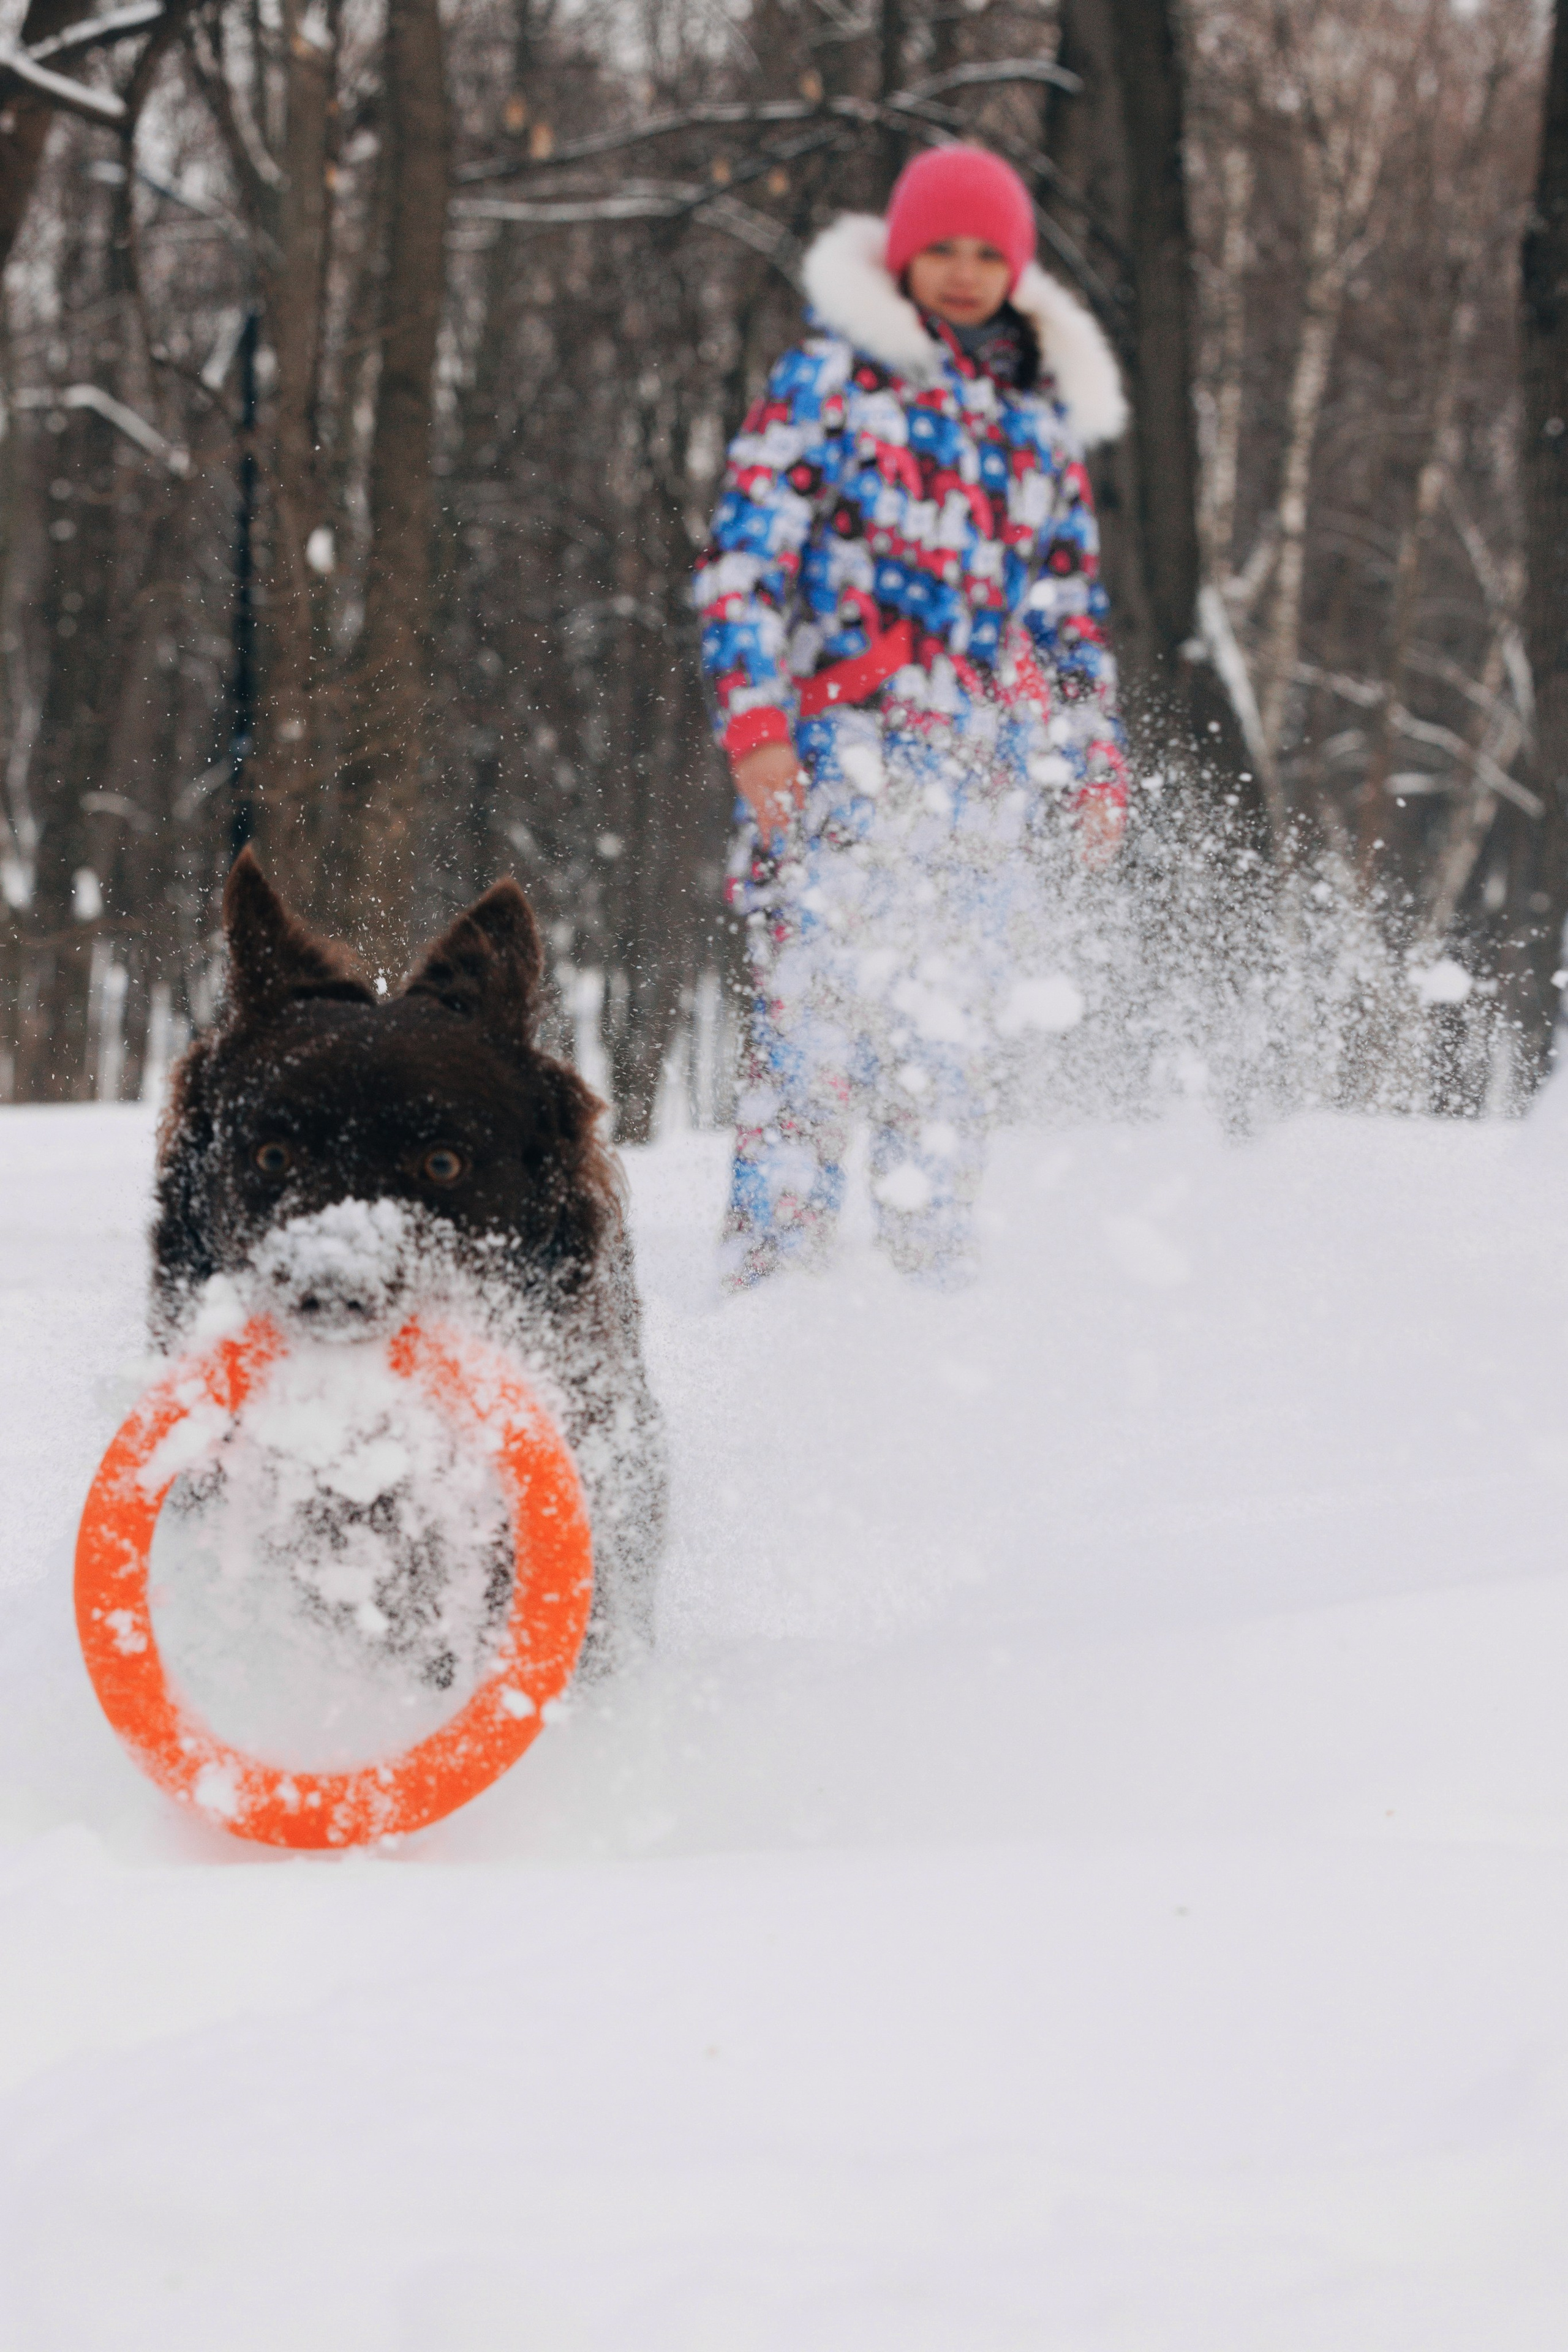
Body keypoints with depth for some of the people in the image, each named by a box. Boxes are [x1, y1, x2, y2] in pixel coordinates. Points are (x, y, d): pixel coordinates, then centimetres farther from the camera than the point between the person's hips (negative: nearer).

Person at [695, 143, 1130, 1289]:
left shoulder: (1045, 411, 19)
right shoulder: (832, 375, 3)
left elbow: (1073, 606, 24)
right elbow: (745, 554, -3)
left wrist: (1097, 764, 18)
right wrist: (754, 718, -13)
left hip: (985, 768, 5)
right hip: (842, 753, -5)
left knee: (957, 1028, 3)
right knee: (821, 1007, -12)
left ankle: (935, 1279, 10)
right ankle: (772, 1275, -10)